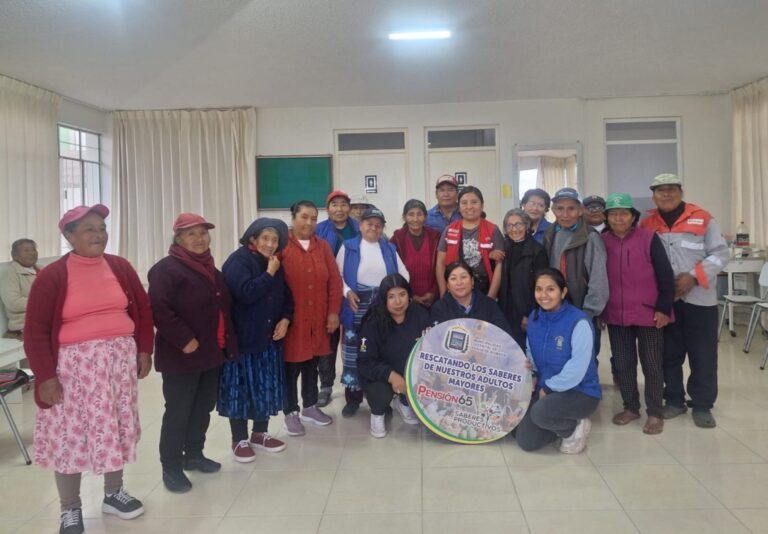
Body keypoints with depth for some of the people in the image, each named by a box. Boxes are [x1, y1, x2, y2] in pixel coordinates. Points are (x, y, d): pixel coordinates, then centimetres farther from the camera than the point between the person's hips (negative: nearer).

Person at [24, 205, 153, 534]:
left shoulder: (120, 267, 4)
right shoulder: (52, 276, -8)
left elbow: (142, 309, 11)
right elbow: (36, 330, -8)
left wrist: (144, 350, 6)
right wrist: (45, 375, -12)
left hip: (120, 360, 4)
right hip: (74, 365, -3)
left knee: (115, 428, 14)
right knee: (70, 434, 5)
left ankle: (114, 493, 33)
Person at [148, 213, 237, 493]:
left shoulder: (210, 268, 14)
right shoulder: (167, 269, -13)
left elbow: (223, 306, 22)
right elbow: (159, 309, -23)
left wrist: (227, 342, 15)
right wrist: (184, 340, -24)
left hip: (211, 353, 8)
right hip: (182, 356, -8)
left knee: (203, 408, 17)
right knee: (178, 413, 1)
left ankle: (194, 454, 33)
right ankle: (171, 467, 14)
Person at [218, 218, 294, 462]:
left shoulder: (276, 264, 10)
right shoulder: (238, 261, -12)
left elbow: (286, 297, 15)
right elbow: (245, 292, -26)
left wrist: (285, 319, -2)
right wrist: (269, 274, -20)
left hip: (269, 338, 7)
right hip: (242, 338, -7)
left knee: (266, 388, 13)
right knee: (241, 389, 2)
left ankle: (260, 433, 29)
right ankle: (239, 440, 16)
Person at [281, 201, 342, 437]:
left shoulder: (323, 246, 8)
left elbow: (334, 281, 7)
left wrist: (334, 312, 1)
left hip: (318, 318, 4)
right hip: (291, 318, -4)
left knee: (312, 364, 15)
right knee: (291, 366, 5)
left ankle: (310, 407, 30)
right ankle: (290, 412, 19)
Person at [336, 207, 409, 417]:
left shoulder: (389, 248, 13)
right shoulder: (348, 247, 4)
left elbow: (403, 274, 9)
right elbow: (337, 275, 1)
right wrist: (347, 292, -14)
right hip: (358, 305, -2)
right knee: (354, 350, -1)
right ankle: (353, 397, 12)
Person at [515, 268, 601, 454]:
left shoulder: (578, 321, -20)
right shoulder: (533, 318, 2)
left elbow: (578, 367, -24)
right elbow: (531, 354, 14)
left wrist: (549, 388, -16)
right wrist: (529, 373, -6)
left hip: (580, 392, -6)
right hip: (545, 390, 7)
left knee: (541, 413, -34)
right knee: (525, 442, -3)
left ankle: (576, 427, -1)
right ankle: (563, 425, 23)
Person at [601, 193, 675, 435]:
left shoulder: (649, 239, -7)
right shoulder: (602, 242, 2)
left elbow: (665, 276, -5)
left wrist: (663, 308, -9)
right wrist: (599, 311, 8)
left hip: (648, 314, -3)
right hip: (615, 316, 3)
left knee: (651, 365, 6)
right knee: (622, 364, 12)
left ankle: (655, 413, 18)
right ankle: (630, 407, 28)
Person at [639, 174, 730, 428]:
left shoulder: (703, 219, 0)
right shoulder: (646, 225, 7)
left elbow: (720, 253, -3)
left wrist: (693, 277, -15)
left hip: (699, 299, -2)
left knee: (703, 355, 2)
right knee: (669, 354, 10)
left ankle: (702, 406, 16)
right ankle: (674, 401, 24)